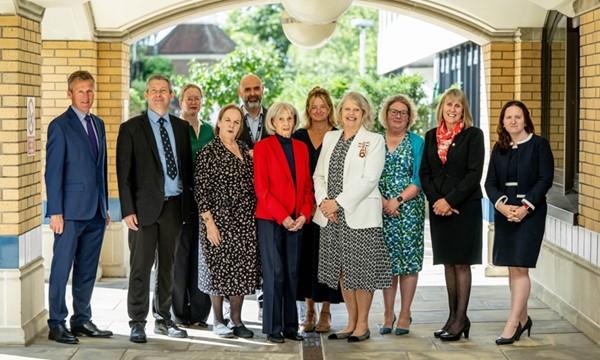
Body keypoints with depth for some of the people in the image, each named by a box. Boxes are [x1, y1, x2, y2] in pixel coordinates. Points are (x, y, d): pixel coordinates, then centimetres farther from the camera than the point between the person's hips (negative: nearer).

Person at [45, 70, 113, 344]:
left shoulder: (98, 124, 15)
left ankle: (82, 320, 19)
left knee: (88, 270, 11)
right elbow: (53, 172, -9)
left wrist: (105, 206, 15)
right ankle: (56, 324, 5)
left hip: (96, 211, 7)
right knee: (61, 269, -1)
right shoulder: (60, 126, -6)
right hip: (71, 211, -7)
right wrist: (55, 212, -14)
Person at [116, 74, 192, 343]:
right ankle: (138, 323, 7)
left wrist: (189, 204, 6)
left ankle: (163, 319, 22)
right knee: (141, 267, -1)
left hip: (174, 206, 4)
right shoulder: (131, 128, -1)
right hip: (145, 207, -4)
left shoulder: (182, 127, 11)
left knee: (168, 265, 12)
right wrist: (128, 210, -10)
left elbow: (187, 167, 12)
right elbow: (123, 173, -4)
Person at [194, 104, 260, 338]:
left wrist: (254, 217, 9)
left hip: (246, 222, 5)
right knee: (219, 269, 2)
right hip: (220, 220, -5)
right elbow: (201, 190, -9)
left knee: (242, 271, 7)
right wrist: (209, 223, -13)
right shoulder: (209, 152, -6)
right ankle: (218, 321, 13)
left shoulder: (245, 150, 12)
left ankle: (236, 320, 17)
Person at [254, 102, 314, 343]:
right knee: (274, 273, -4)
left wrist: (304, 215, -2)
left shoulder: (301, 147, 13)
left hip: (296, 221, 5)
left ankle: (290, 326, 12)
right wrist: (282, 217, -13)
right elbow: (261, 188, -8)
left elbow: (307, 185, 13)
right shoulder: (263, 147, -2)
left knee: (292, 273, 6)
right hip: (270, 220, -5)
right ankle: (273, 328, 3)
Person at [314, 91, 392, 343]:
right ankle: (351, 323, 20)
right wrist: (323, 202, -5)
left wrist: (338, 202, -15)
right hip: (332, 217, 5)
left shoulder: (374, 140, -2)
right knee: (341, 270, 10)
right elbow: (319, 175, 13)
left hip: (359, 215, -5)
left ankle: (362, 325, 9)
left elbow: (369, 179, -11)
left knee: (360, 269, -2)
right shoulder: (330, 138, 14)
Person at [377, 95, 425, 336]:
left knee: (408, 258, -1)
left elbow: (419, 179, -3)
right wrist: (382, 201, -10)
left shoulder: (417, 143, 4)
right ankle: (388, 314, 10)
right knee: (387, 260, 3)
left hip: (409, 208, -2)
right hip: (381, 209, 2)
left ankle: (405, 314, 5)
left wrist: (398, 200, -14)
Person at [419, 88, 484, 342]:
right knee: (448, 263, 8)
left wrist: (450, 201, -15)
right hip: (438, 207, 4)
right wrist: (436, 200, -7)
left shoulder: (473, 135, -3)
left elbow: (474, 174, -10)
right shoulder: (431, 136, 10)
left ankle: (460, 319, 2)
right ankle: (453, 316, 13)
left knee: (461, 263, -2)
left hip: (465, 206, -4)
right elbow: (424, 173, 8)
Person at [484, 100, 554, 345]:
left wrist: (525, 207, -17)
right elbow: (490, 182, 7)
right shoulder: (499, 149, 10)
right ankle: (523, 318, 21)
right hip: (504, 213, 5)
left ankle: (512, 325, -8)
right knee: (513, 269, 9)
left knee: (520, 269, -9)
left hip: (530, 212, -5)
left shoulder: (539, 145, -3)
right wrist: (502, 205, -11)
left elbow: (545, 179, -9)